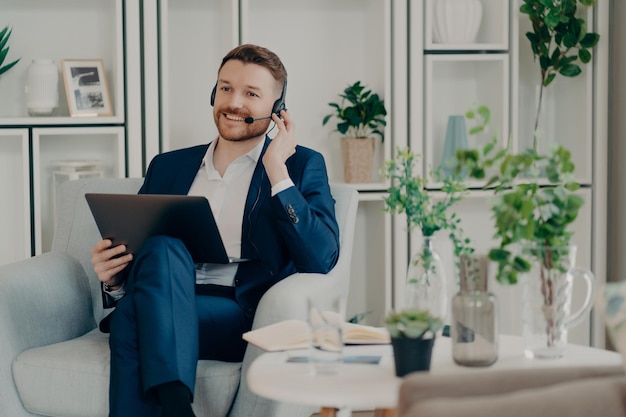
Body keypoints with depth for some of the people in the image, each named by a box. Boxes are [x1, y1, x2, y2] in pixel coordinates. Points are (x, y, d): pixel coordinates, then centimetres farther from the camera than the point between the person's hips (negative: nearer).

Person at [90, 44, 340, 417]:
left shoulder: (303, 165, 13)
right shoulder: (168, 167, 25)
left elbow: (321, 259, -4)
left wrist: (277, 169, -6)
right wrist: (113, 277, -2)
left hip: (243, 316, -3)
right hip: (170, 306, 4)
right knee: (163, 248, -32)